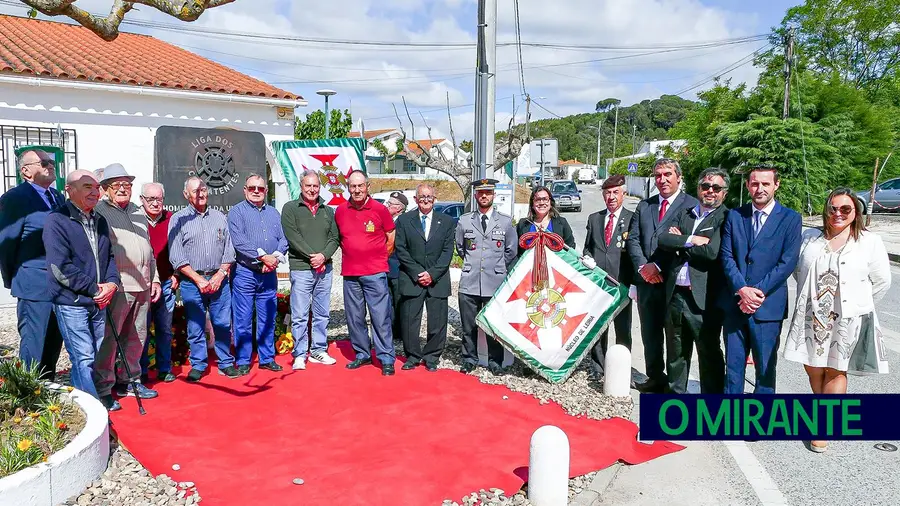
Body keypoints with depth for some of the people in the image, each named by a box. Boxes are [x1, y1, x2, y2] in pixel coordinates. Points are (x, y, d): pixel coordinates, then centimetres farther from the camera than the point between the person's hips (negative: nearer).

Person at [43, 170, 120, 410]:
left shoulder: (99, 221, 12)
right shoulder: (57, 221, -11)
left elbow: (109, 256, 17)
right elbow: (60, 268, -17)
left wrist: (112, 283, -2)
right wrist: (94, 289, -15)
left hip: (98, 302, 7)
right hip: (71, 303, -7)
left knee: (98, 355, 15)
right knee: (84, 358, -6)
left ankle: (102, 397, 29)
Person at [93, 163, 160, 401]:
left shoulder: (138, 212, 20)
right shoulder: (99, 212, -2)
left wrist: (154, 278, 19)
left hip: (142, 286, 7)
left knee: (137, 336, 12)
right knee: (109, 337, -4)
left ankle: (129, 380, 24)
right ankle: (103, 387, 5)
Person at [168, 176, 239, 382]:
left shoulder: (219, 217, 11)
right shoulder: (178, 219, 2)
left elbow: (229, 250, 10)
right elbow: (176, 257, -3)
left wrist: (220, 274, -4)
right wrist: (198, 279, -9)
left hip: (219, 279, 2)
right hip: (192, 282, -2)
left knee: (223, 324, 3)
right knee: (195, 328, 4)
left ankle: (226, 363, 15)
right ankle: (198, 366, 15)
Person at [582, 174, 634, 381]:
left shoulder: (632, 219, -1)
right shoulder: (593, 218, 13)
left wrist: (633, 282, -9)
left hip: (621, 282, -3)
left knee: (623, 330, 6)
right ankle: (597, 371, 23)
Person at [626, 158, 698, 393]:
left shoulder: (691, 205, -4)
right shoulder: (644, 206, 14)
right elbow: (632, 239, 8)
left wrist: (657, 265, -15)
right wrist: (642, 266, -7)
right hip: (647, 280, 5)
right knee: (650, 333, 14)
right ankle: (655, 378, 29)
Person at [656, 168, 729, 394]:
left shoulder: (727, 218, -5)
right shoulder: (684, 214, 14)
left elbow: (712, 252, -18)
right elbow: (662, 239, 0)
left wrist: (680, 243, -6)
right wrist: (691, 240, -14)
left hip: (704, 299, -5)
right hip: (675, 295, 6)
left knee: (710, 354, 6)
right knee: (676, 352, 18)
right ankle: (676, 393, 35)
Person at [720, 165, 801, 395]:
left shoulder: (790, 218, 0)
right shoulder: (734, 216, 8)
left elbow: (788, 262, -8)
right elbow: (726, 256, 0)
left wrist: (758, 291, -14)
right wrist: (742, 289, -13)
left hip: (768, 305, -2)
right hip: (734, 303, 3)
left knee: (765, 367, 7)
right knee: (733, 365, 10)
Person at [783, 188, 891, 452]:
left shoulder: (870, 242, -3)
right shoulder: (809, 237, 4)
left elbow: (881, 282, 3)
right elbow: (797, 269, 13)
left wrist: (857, 304, 5)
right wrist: (811, 297, 10)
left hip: (847, 319, -3)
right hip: (811, 317, 3)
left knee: (835, 370, 6)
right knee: (813, 368, 9)